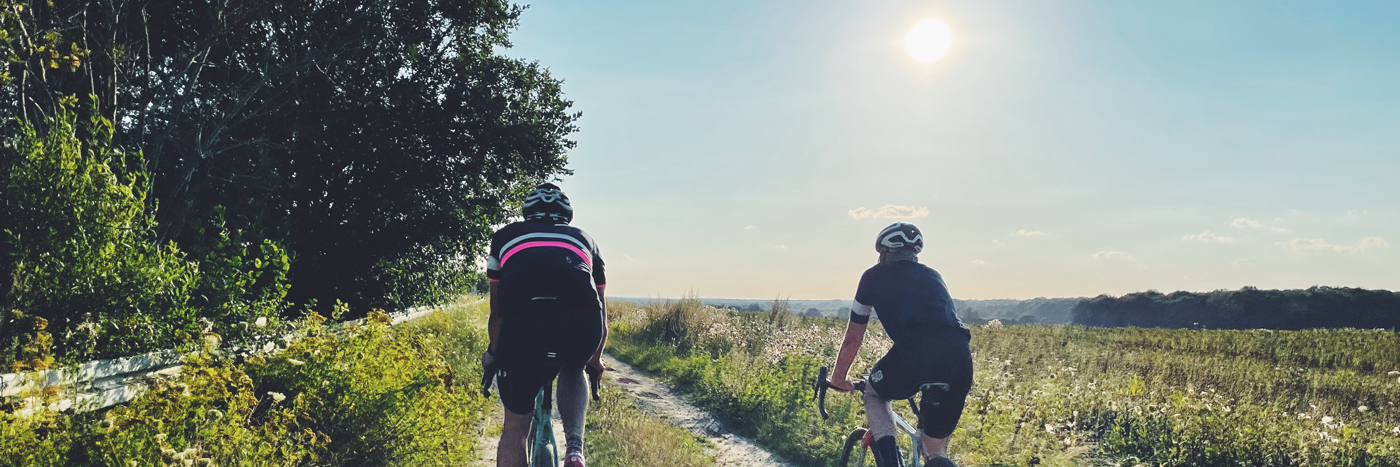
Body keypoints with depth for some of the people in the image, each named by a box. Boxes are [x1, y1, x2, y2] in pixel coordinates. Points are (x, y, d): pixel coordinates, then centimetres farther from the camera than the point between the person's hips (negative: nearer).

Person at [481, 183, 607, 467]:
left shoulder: (505, 236, 33)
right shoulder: (584, 239, 35)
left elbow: (497, 313, 38)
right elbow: (602, 316, 43)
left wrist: (493, 354, 57)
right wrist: (596, 360, 60)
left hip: (523, 324, -1)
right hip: (581, 323, 1)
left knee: (516, 424, 16)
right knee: (572, 371, 36)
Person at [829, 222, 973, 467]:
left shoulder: (875, 276, 24)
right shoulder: (933, 276, 34)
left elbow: (853, 337, 29)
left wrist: (838, 378, 44)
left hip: (913, 351, -4)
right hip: (959, 360, 4)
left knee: (873, 393, 30)